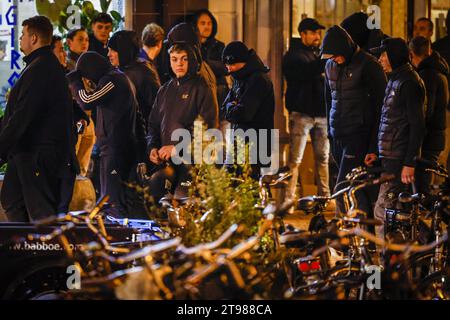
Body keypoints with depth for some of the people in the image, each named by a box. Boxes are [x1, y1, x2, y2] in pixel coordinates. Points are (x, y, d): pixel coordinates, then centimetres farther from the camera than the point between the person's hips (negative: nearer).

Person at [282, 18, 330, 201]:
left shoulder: (320, 53, 19)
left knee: (323, 158, 9)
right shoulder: (293, 55, -2)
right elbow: (306, 71, -22)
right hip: (302, 112, -6)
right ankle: (289, 197, -6)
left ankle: (325, 196, 15)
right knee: (295, 158, -7)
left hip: (322, 112, 6)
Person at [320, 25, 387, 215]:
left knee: (342, 191, -13)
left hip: (358, 136, -7)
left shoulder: (368, 65, -10)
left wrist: (374, 147, -13)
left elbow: (380, 106, -10)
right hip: (337, 136, 7)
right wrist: (330, 132, 21)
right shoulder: (330, 66, 12)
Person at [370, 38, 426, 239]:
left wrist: (409, 163, -21)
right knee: (395, 210, 12)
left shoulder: (409, 83, -14)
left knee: (383, 211, -12)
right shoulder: (395, 80, 17)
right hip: (390, 156, 10)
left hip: (399, 159, -10)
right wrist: (376, 151, 21)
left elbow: (417, 126, -19)